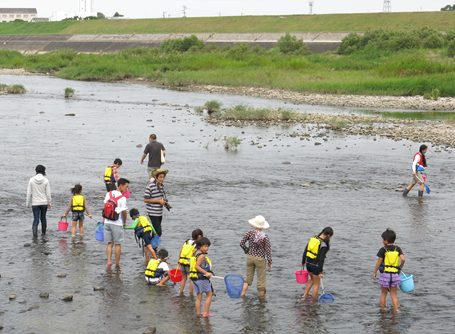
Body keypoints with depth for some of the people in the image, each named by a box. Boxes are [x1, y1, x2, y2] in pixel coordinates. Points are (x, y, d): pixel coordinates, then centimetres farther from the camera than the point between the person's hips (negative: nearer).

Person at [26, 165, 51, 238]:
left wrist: (28, 203, 4)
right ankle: (43, 232, 34)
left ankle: (35, 234, -17)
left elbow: (29, 193, -3)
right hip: (44, 203, 0)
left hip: (35, 203, 0)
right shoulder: (46, 180, -7)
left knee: (36, 219, 1)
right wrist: (49, 203, 6)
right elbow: (48, 193, -4)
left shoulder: (31, 180, -5)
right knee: (43, 218, 20)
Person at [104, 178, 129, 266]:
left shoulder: (109, 194, 4)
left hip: (107, 222, 5)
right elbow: (124, 212, -13)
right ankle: (117, 263, 10)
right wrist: (125, 222, 3)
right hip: (117, 224, -5)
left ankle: (109, 261, 4)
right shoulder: (122, 198, -15)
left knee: (110, 243, 12)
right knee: (118, 244, 5)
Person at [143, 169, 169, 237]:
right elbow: (145, 200, -16)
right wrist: (158, 201, -17)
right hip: (153, 213, -8)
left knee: (156, 231, 13)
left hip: (160, 213, 8)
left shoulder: (161, 186, 10)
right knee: (158, 232, -14)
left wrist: (164, 202, 2)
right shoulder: (150, 186, -15)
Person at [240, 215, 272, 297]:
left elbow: (242, 244, -4)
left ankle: (242, 294, 11)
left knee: (248, 278, 17)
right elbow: (268, 250, -10)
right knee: (261, 279, 8)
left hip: (250, 257, 3)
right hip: (260, 259, -3)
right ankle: (261, 297, 16)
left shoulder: (249, 234, -6)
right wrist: (269, 262, -2)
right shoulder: (265, 237, -12)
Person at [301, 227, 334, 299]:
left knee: (312, 280, 28)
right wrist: (320, 272, -20)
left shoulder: (313, 239, -2)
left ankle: (304, 296, 27)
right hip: (316, 265, -7)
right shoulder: (323, 245, -21)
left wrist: (303, 262, 19)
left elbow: (305, 251, 6)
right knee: (317, 284, 11)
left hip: (308, 263, 7)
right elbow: (321, 258, -22)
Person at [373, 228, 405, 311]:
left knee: (383, 293, 11)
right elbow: (403, 259, -8)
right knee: (393, 294, 12)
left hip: (385, 274, -3)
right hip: (395, 274, 3)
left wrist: (374, 272, 4)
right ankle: (396, 309, 3)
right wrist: (400, 266, 11)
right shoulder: (397, 249, 3)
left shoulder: (383, 250, -7)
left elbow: (379, 262, -6)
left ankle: (382, 310, 17)